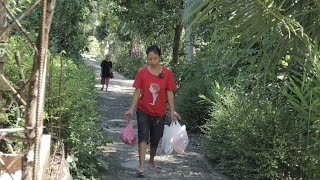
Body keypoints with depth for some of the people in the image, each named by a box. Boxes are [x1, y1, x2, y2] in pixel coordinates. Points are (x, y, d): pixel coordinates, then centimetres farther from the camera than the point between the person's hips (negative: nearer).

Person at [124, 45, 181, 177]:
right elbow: (137, 92, -5)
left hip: (159, 113, 2)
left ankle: (151, 161, 35)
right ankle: (141, 166, -15)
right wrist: (131, 109, -9)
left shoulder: (167, 73, -6)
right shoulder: (142, 72, -8)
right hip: (144, 111, -1)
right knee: (143, 137, -14)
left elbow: (169, 93, -1)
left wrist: (173, 111, -4)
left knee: (155, 139, 13)